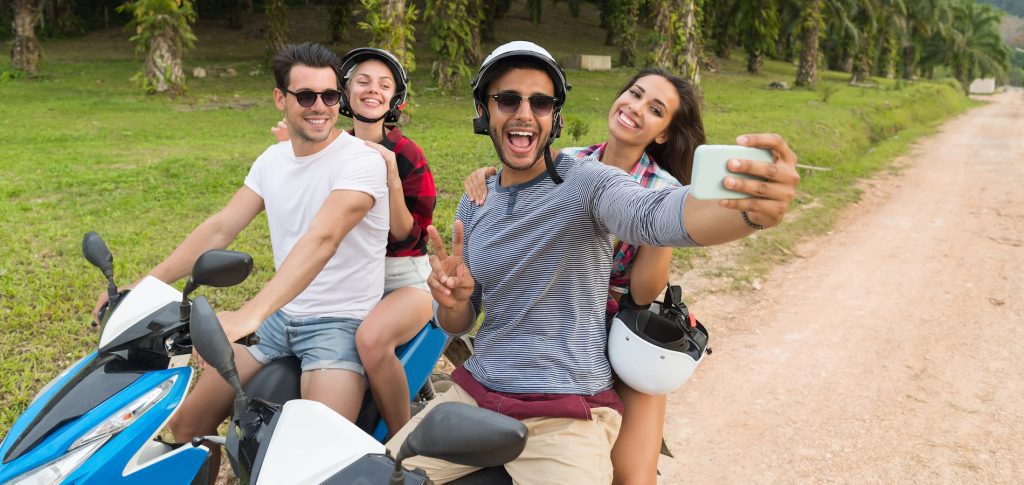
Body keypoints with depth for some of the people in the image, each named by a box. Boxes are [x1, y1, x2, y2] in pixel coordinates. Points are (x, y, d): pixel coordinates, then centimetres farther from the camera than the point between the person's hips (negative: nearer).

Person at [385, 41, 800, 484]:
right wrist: (453, 301, -14)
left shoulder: (588, 182, -11)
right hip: (475, 392, 6)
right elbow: (458, 325, 11)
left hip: (566, 416, -5)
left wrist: (753, 210, -57)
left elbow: (656, 215, -35)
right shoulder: (474, 203, 8)